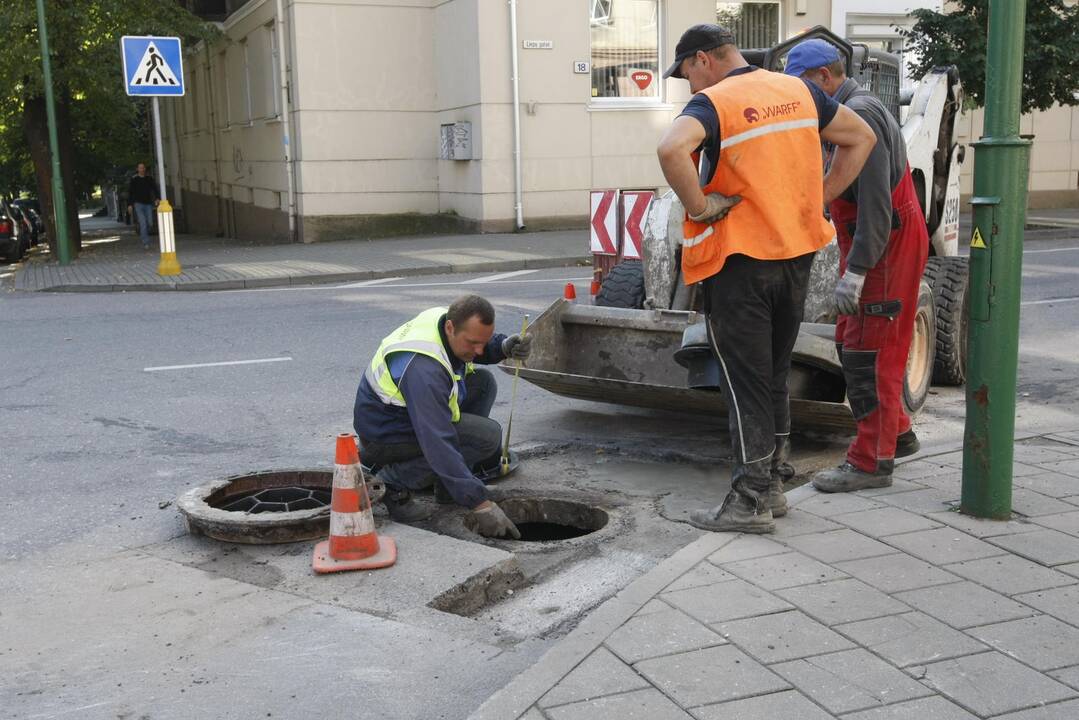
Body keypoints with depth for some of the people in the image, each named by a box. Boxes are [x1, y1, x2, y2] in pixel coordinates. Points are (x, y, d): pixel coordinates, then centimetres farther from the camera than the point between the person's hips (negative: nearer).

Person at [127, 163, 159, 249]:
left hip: (148, 204, 3)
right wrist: (129, 204, -5)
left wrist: (157, 198, -16)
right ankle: (146, 243, -13)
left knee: (150, 223, 0)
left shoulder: (149, 179, 8)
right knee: (143, 223, -13)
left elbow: (155, 189, 3)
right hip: (138, 204, -3)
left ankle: (142, 235, 30)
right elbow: (130, 193, 3)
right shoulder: (134, 180, 1)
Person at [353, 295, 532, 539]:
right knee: (488, 435, -17)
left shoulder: (446, 319, -11)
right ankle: (396, 482, -9)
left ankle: (448, 483, 9)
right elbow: (439, 443, -39)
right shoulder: (424, 369, -37)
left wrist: (506, 346, -11)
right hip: (384, 433, -9)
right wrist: (481, 505, -39)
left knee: (483, 382, 5)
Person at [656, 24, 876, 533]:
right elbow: (860, 137, 16)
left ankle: (750, 502, 5)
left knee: (745, 385, 0)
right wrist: (818, 199, 11)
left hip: (739, 262, -7)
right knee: (775, 376, 17)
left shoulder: (712, 102, -13)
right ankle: (772, 485, 25)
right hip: (797, 253, 7)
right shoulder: (797, 91, 8)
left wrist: (698, 206, -20)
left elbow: (672, 148, -34)